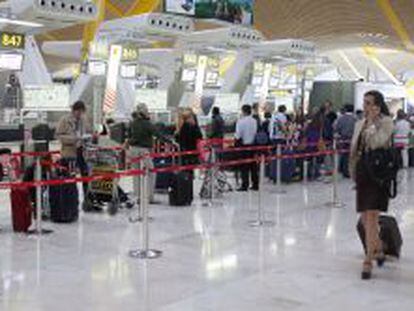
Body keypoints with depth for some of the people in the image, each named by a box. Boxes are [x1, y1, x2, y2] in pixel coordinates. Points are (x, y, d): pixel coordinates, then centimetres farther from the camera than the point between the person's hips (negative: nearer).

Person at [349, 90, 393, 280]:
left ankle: (368, 261, -6)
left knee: (371, 218, -10)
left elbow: (377, 142, -21)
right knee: (365, 218, 11)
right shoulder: (360, 124, 14)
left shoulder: (386, 122, -4)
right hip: (363, 174, 6)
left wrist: (372, 121, -15)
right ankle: (378, 250, 33)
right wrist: (354, 172, 14)